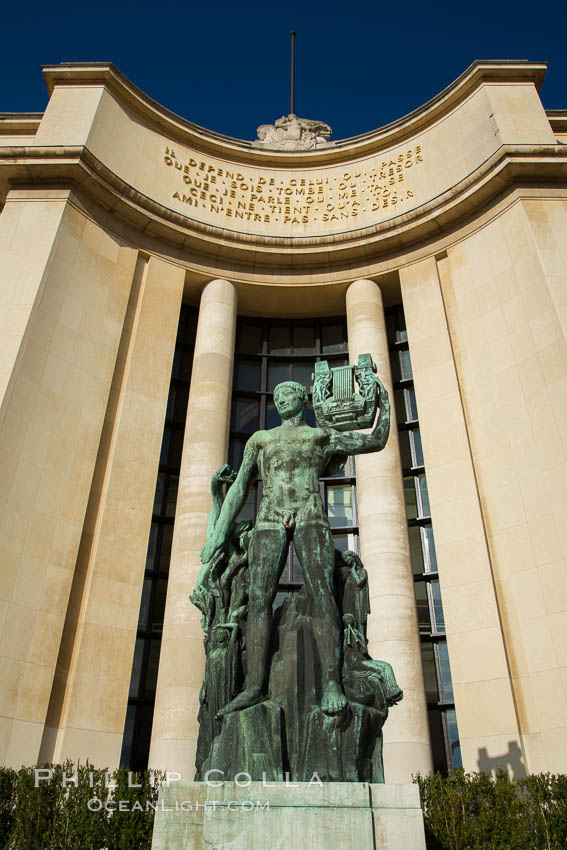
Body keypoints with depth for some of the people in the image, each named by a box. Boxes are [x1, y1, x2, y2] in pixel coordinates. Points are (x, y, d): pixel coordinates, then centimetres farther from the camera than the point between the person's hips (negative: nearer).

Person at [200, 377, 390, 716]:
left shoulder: (323, 436, 20)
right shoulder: (260, 439, 25)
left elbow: (377, 441, 22)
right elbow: (239, 488, 20)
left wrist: (384, 402, 22)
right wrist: (220, 532, 12)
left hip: (310, 519, -2)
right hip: (270, 522, 2)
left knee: (322, 593, -19)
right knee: (259, 598, -12)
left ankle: (332, 683, -24)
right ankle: (255, 687, -14)